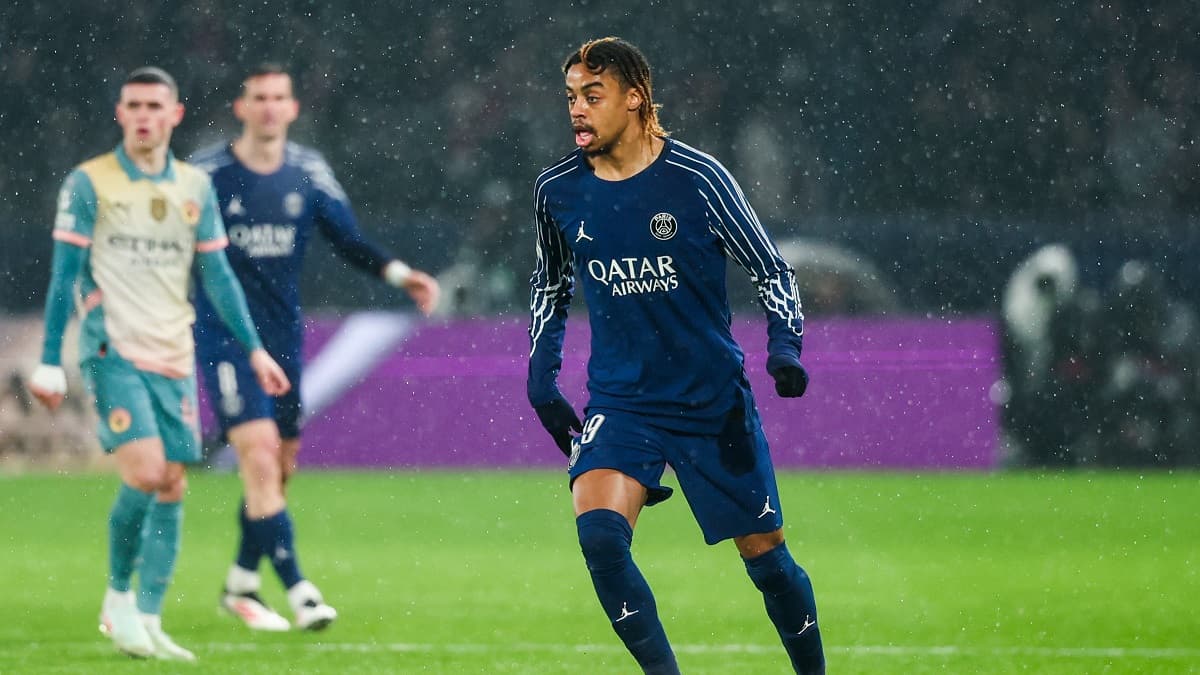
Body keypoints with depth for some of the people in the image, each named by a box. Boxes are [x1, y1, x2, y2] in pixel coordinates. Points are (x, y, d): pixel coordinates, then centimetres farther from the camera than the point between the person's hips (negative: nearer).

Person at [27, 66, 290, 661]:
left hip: (174, 358, 5)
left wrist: (254, 349, 9)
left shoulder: (196, 187, 10)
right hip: (114, 351, -5)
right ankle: (118, 596, 1)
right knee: (143, 473, -18)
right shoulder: (89, 183, -1)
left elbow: (217, 276, 15)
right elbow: (65, 274, -1)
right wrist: (49, 361, -4)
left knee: (171, 485, 1)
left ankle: (147, 620, 8)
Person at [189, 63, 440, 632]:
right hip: (224, 335, -5)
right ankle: (297, 589, -18)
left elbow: (349, 242, 8)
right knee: (260, 454, -17)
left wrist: (399, 273, -7)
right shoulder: (206, 174, -7)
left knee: (279, 467, 11)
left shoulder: (308, 173, 4)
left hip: (283, 336, 5)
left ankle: (242, 582, 29)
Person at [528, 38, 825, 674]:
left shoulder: (697, 178, -12)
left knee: (765, 555, 5)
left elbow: (772, 271, -2)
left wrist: (785, 348, -18)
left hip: (716, 402, -2)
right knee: (599, 532, -24)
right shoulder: (558, 190, -2)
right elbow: (550, 287, 17)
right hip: (620, 402, 2)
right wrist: (541, 379, 11)